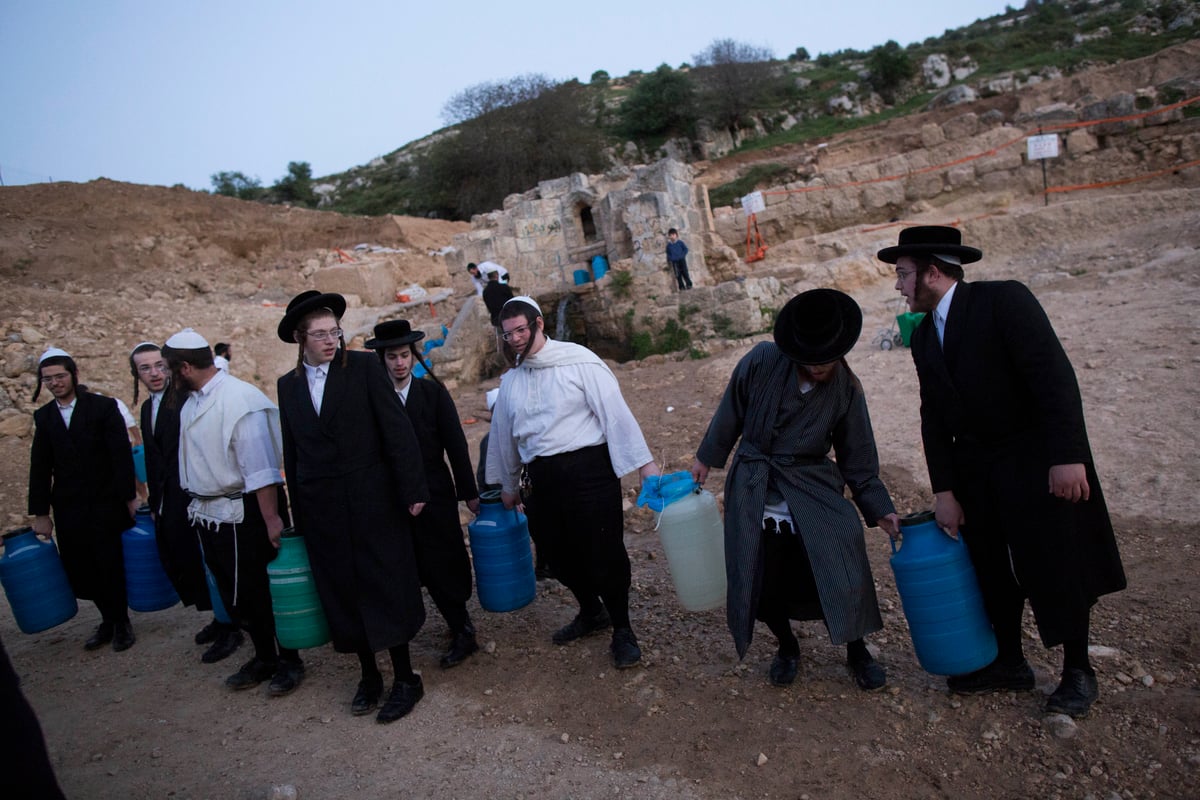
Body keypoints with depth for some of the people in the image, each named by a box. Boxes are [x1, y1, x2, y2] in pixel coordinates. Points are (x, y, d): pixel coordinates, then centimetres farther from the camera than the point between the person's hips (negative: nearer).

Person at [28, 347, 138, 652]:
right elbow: (40, 467, 7)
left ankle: (121, 622, 24)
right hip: (68, 509, 4)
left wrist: (129, 497, -11)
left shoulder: (104, 407, -5)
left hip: (106, 504, -4)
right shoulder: (43, 416, 7)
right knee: (79, 570, 5)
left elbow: (122, 455, -8)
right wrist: (41, 512, 6)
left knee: (111, 566, 4)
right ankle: (108, 619, 25)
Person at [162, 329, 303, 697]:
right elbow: (194, 459, 13)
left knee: (260, 590, 4)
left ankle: (288, 660, 22)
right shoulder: (191, 402, 6)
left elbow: (260, 465, -23)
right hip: (207, 514, 8)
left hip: (242, 514, -8)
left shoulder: (238, 398, -20)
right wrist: (196, 504, 15)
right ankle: (264, 656, 33)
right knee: (233, 593, 17)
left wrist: (272, 518, -24)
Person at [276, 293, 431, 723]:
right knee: (343, 595, 11)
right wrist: (298, 514, 12)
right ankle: (369, 675, 28)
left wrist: (412, 490, -12)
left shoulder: (364, 367, -5)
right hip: (322, 510, 4)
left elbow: (397, 431, -8)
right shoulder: (288, 385, 7)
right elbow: (292, 453, 12)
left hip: (372, 503, -4)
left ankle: (405, 678, 17)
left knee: (386, 590, 4)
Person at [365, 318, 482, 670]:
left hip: (434, 493, -1)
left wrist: (468, 492, -2)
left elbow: (455, 444, -2)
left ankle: (461, 631, 20)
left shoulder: (433, 392, -2)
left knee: (443, 563, 3)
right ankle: (461, 630, 26)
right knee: (425, 568, 9)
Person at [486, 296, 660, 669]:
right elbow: (504, 434, 22)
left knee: (604, 552, -2)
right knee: (560, 554, 14)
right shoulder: (510, 380, 12)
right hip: (540, 479, 6)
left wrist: (644, 462, -14)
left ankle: (622, 630, 19)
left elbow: (615, 411, -10)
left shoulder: (578, 361, -6)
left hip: (588, 469, -6)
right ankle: (591, 612, 39)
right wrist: (508, 484, 29)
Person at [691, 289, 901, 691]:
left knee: (839, 576, -10)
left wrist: (879, 508, -3)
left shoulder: (846, 388, -5)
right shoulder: (762, 361, -11)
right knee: (763, 586, 2)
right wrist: (707, 458, 11)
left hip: (814, 492, 0)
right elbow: (732, 411, 4)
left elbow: (858, 458, 3)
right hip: (754, 495, 0)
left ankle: (857, 650, 22)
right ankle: (787, 646, 34)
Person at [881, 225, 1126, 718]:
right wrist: (945, 491, 0)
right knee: (991, 568, 13)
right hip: (977, 469, 6)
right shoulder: (924, 337, 5)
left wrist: (1067, 457, -26)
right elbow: (934, 418, 4)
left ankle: (1078, 671, 25)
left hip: (1040, 461, -6)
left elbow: (1055, 377, -21)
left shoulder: (1003, 300, -15)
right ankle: (1009, 663, 30)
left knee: (1057, 566, 5)